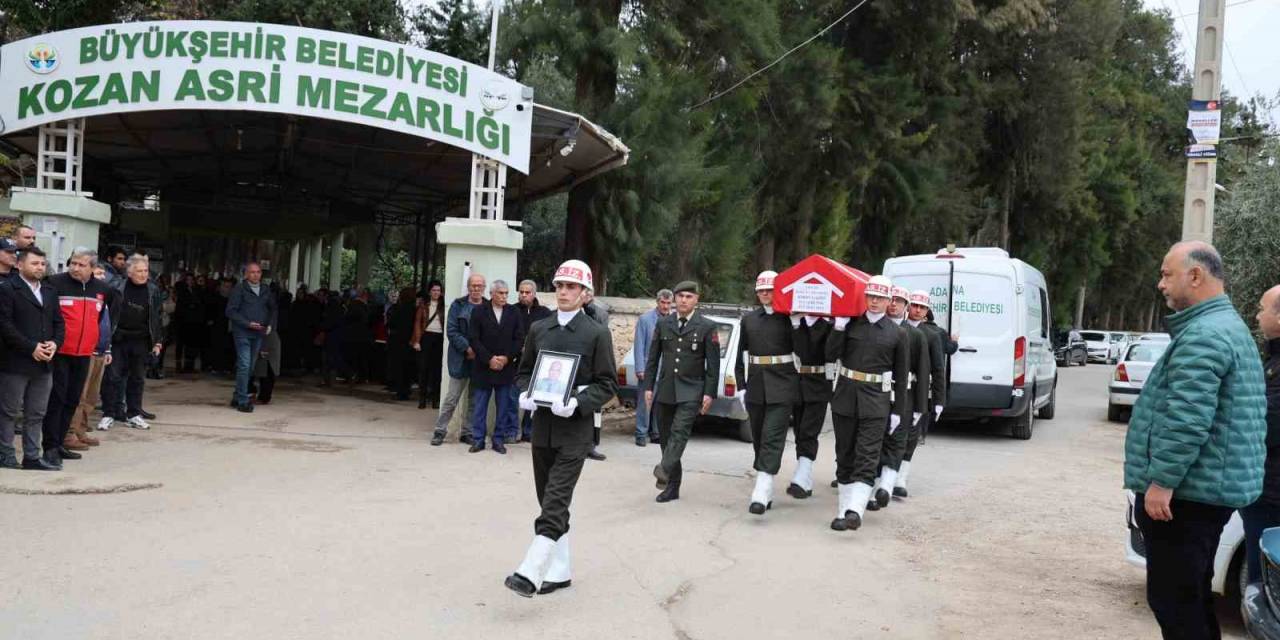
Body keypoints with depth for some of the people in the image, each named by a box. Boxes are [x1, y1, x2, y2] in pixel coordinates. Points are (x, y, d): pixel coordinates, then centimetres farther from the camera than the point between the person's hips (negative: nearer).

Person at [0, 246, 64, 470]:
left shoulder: (50, 293, 16)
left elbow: (58, 324, 16)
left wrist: (55, 343, -4)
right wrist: (32, 348, -15)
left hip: (44, 363, 6)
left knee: (37, 414, 9)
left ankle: (32, 456, 15)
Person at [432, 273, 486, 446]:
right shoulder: (458, 305, 1)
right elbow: (451, 331, -4)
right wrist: (467, 348, -14)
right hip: (460, 359, -2)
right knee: (452, 397, 1)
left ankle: (466, 432, 18)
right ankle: (440, 430, 12)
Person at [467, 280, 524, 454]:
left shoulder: (514, 313, 4)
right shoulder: (479, 312, -1)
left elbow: (519, 339, 2)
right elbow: (474, 339, -5)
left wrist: (506, 358, -10)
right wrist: (489, 359, -12)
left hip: (506, 366, 1)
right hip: (483, 367, -1)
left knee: (503, 406, 6)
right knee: (479, 405, 4)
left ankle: (499, 439, 14)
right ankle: (478, 439, 11)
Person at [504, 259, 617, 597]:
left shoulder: (597, 334, -4)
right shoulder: (538, 329, 9)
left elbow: (608, 384, -4)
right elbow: (524, 371, 17)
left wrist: (577, 403, -19)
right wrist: (525, 394, -5)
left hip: (575, 431, -5)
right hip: (542, 427, 5)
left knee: (555, 503, -12)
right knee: (550, 502, 12)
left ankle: (531, 573, -16)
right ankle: (559, 572, 23)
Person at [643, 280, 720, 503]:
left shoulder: (707, 327, 0)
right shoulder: (663, 324, 9)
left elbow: (713, 364, -2)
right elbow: (653, 358, 11)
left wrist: (709, 393, -8)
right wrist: (648, 387, 5)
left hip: (691, 392, -4)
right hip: (664, 390, 4)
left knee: (679, 432, -21)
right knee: (666, 437, 6)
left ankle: (665, 471, -34)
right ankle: (672, 487, 13)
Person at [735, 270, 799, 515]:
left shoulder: (788, 318, -1)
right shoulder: (749, 319, 11)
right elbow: (741, 354, 13)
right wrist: (741, 382, 9)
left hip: (781, 385, -5)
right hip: (756, 385, 5)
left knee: (772, 437, -11)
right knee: (758, 438, 10)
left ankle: (762, 493, -17)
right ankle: (766, 493, 22)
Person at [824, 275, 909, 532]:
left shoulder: (896, 333, 3)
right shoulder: (850, 323, 6)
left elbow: (901, 376, 6)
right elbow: (831, 355, 1)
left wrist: (898, 411, 4)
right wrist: (838, 327, -10)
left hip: (876, 401, -3)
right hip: (845, 396, 3)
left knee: (867, 457, -12)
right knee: (845, 455, 9)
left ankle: (855, 510, -22)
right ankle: (844, 510, 17)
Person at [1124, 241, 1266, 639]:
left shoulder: (1203, 335, -18)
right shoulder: (1228, 326, 18)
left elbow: (1187, 420, -26)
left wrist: (1162, 480, -21)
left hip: (1187, 491, -11)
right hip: (1210, 488, 11)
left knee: (1173, 600, -5)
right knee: (1191, 596, 19)